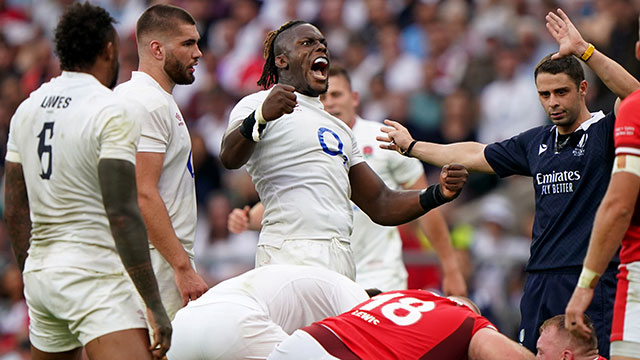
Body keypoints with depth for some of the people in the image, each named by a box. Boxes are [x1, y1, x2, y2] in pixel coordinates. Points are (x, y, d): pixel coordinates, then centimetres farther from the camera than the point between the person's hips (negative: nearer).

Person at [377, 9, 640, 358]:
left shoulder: (605, 132, -1)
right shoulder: (536, 142, 17)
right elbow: (473, 155, 29)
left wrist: (584, 50, -25)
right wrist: (412, 146, 37)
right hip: (540, 284, 6)